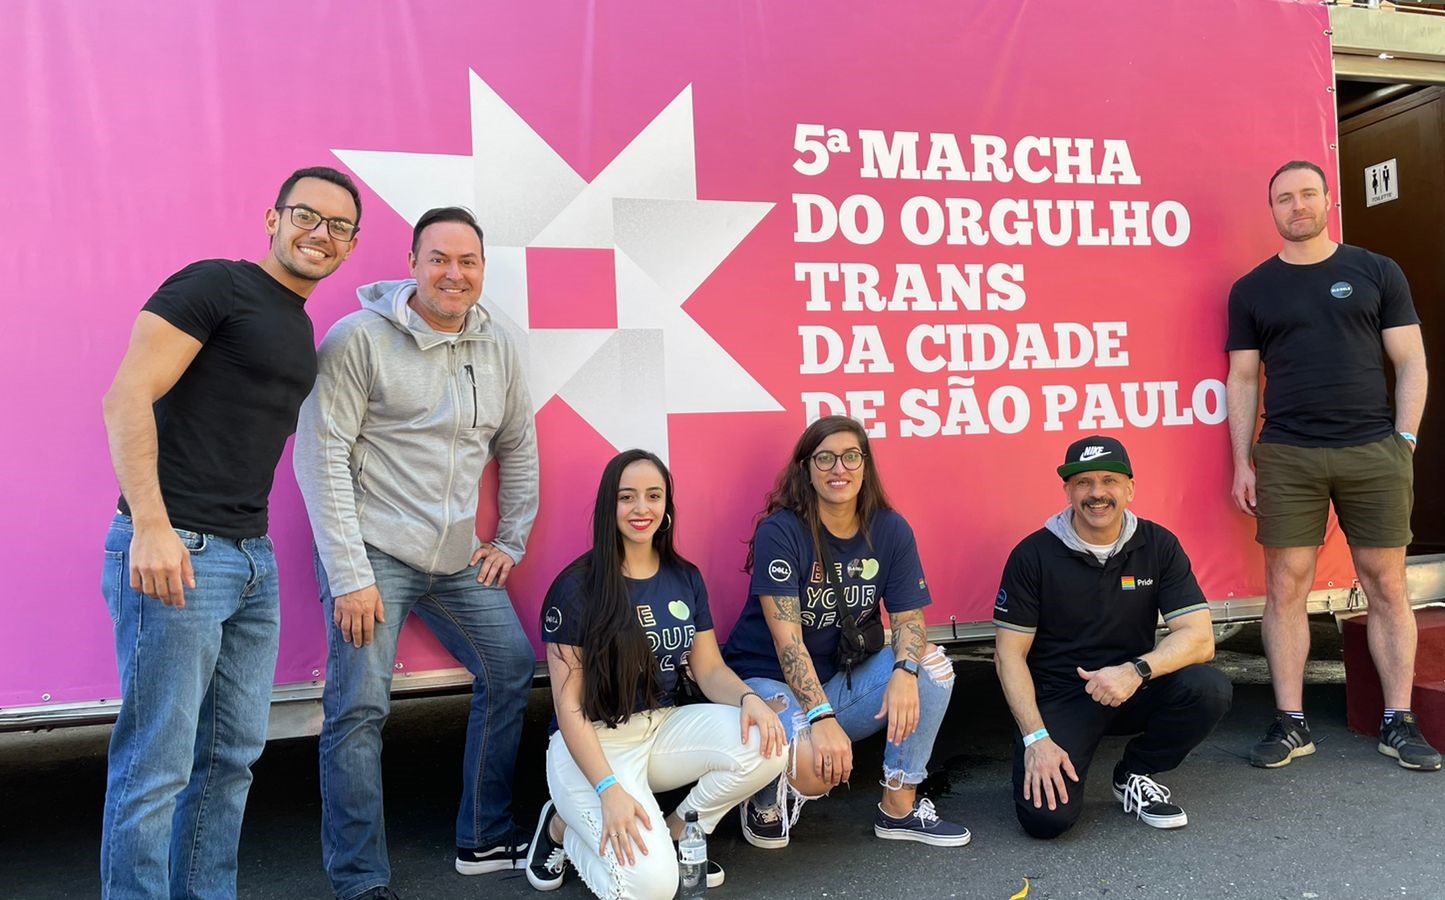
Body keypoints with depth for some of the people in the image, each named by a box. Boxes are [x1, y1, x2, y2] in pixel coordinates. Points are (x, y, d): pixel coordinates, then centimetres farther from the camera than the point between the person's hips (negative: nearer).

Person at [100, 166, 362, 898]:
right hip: (175, 551, -8)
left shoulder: (302, 331, 18)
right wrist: (150, 525, -21)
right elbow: (127, 396, -14)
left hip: (254, 560, 8)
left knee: (233, 756, 15)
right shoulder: (214, 284, -5)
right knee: (157, 767, -2)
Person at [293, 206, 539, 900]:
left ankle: (485, 841, 25)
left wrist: (512, 541, 13)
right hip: (373, 550, -6)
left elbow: (518, 446, 19)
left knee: (511, 670, 9)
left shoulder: (498, 348, 8)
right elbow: (321, 456, -12)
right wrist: (349, 576, -16)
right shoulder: (359, 338, -9)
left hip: (458, 557, 6)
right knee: (359, 706, -9)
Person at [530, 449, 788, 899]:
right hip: (592, 744, -5)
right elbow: (568, 705, -14)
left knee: (766, 744, -22)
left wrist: (748, 698, -18)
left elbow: (710, 669, 6)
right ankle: (563, 827, 7)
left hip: (665, 728, 5)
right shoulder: (576, 587, -12)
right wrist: (610, 790, -25)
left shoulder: (686, 578, 4)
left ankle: (679, 831, 4)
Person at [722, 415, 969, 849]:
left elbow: (909, 617, -6)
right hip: (770, 682, -5)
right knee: (815, 772, -33)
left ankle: (899, 807, -5)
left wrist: (905, 671, -28)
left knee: (934, 663, -19)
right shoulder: (780, 532, -17)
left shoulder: (890, 530, -2)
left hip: (843, 678, 5)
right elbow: (787, 638, -22)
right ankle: (768, 802, 5)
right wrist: (822, 718, -32)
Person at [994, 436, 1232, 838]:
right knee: (1047, 816, -24)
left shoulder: (1158, 546, -3)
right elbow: (1009, 654, -9)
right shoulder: (1034, 555, -10)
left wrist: (1137, 670, -30)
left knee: (1209, 688, -25)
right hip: (1057, 699, -3)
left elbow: (1199, 637, -11)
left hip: (1131, 694, 4)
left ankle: (1133, 775, 1)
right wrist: (1036, 738, -19)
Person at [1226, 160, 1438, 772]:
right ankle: (1290, 723, 8)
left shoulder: (1376, 273, 9)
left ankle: (1398, 722, 15)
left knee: (1387, 588, 4)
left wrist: (1404, 439, -3)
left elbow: (1410, 362, 7)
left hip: (1374, 451, 0)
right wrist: (1243, 461, 2)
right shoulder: (1252, 290, 9)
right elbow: (1242, 379, 9)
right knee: (1285, 589, 0)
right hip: (1286, 457, 0)